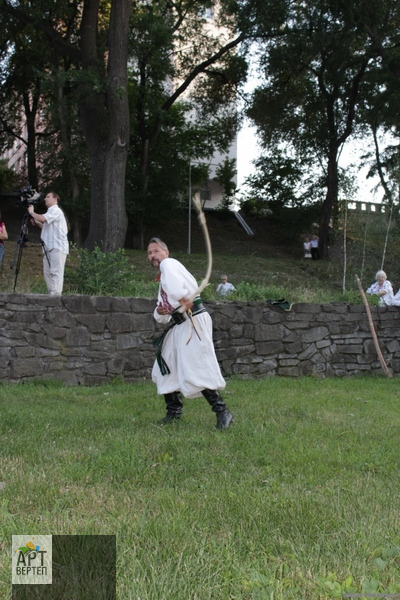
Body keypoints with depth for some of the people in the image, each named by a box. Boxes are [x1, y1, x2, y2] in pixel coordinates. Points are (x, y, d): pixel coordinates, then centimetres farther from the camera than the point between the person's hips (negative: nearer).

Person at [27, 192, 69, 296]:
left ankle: (56, 295, -18)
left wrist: (31, 212, -4)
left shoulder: (56, 210, -7)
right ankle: (51, 294, 12)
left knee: (56, 272, -13)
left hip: (57, 248, -10)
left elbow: (42, 218, -21)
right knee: (47, 272, 9)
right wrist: (37, 223, 14)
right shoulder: (51, 212, 24)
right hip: (49, 248, 10)